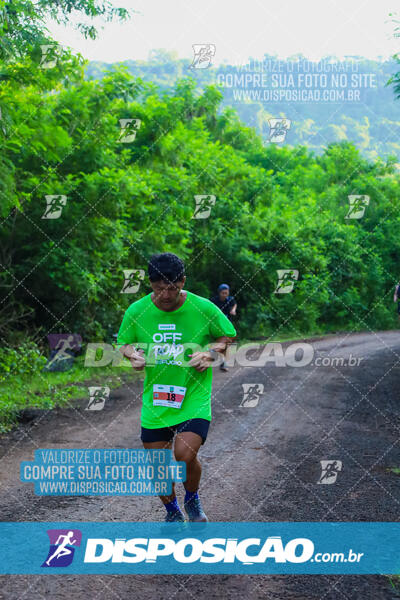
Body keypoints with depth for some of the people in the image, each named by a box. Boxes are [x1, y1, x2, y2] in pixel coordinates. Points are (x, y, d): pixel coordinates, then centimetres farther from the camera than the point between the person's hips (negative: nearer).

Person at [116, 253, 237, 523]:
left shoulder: (203, 308, -10)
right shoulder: (136, 311, -5)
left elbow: (229, 336, 5)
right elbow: (123, 343, 10)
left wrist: (210, 353, -13)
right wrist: (133, 354, -12)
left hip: (194, 396, -3)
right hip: (155, 398, 3)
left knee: (185, 455, -17)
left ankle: (193, 499, 17)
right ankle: (173, 512, 35)